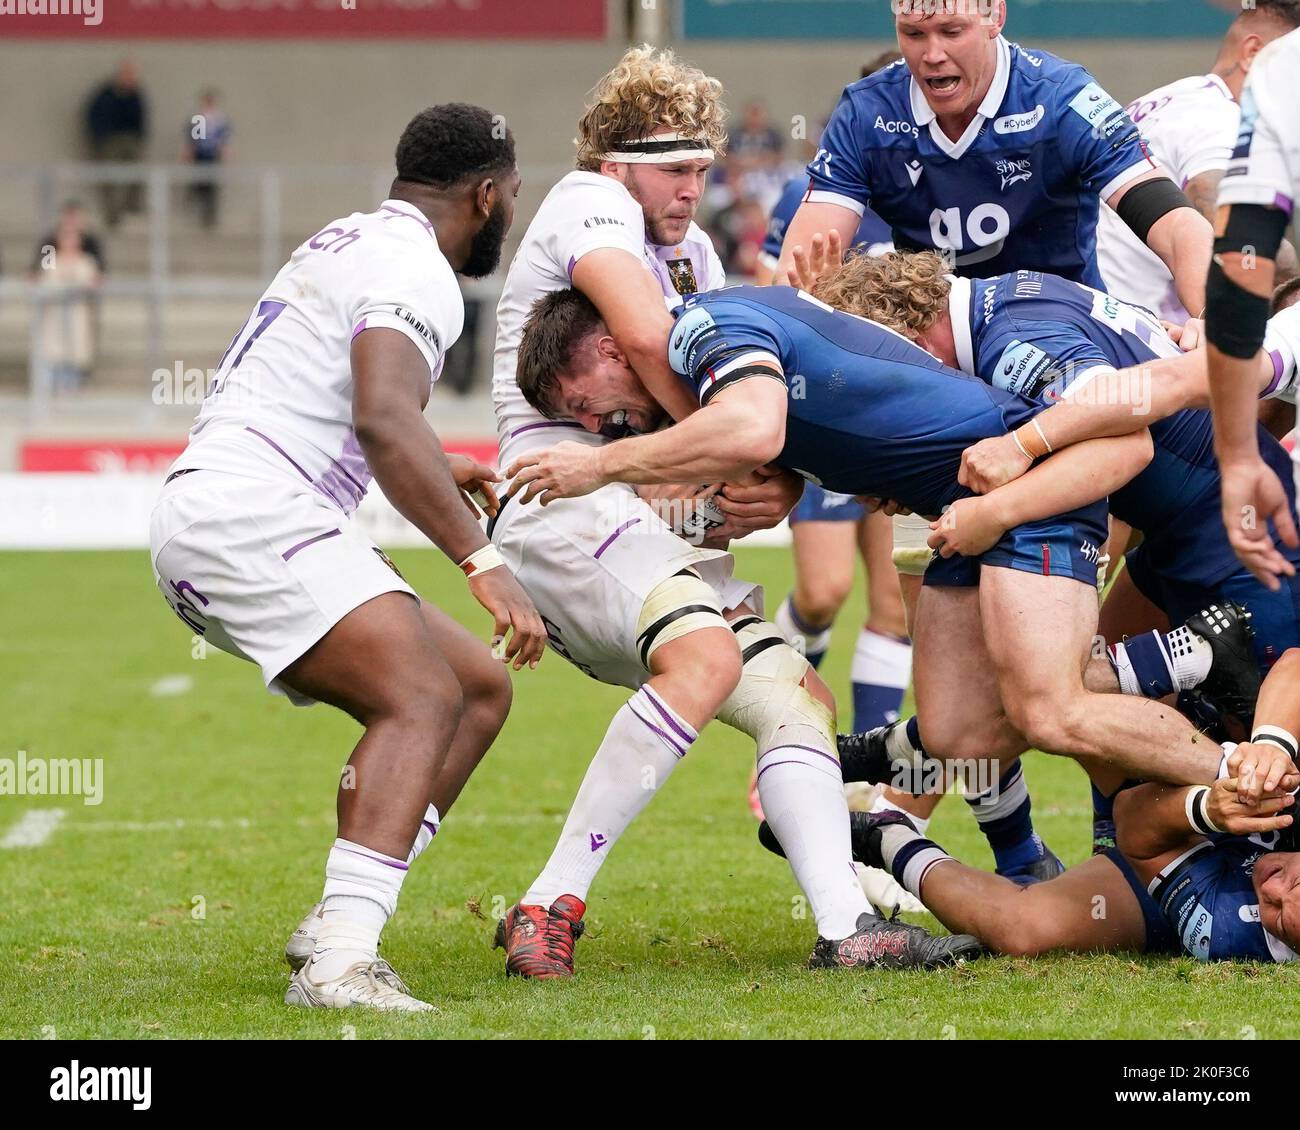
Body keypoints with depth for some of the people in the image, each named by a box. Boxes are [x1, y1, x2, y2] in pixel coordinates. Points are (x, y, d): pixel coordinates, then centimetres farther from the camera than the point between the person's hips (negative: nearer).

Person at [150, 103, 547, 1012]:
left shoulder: (354, 241, 23)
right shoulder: (414, 272, -10)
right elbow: (385, 420, -27)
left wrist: (431, 470, 48)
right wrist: (483, 562, -29)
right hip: (249, 515, -10)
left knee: (481, 688, 10)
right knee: (423, 698, -25)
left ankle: (339, 929, 1)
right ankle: (340, 961, -38)